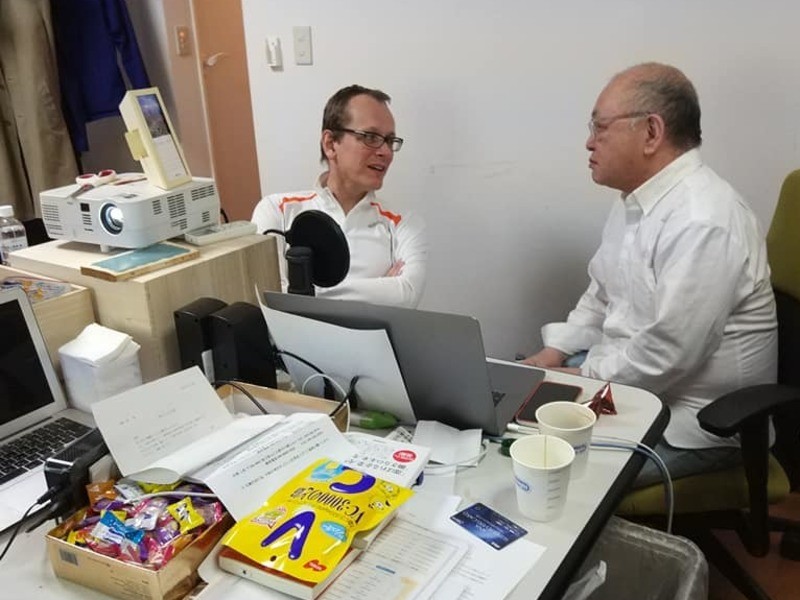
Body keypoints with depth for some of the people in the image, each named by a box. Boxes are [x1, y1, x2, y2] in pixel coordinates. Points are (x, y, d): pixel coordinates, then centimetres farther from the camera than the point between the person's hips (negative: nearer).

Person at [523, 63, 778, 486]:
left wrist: (580, 380, -15)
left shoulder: (702, 223, -25)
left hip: (692, 423, -9)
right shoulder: (636, 201, 7)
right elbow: (601, 296, 15)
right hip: (626, 384, 9)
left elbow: (667, 355, -27)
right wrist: (555, 352, 2)